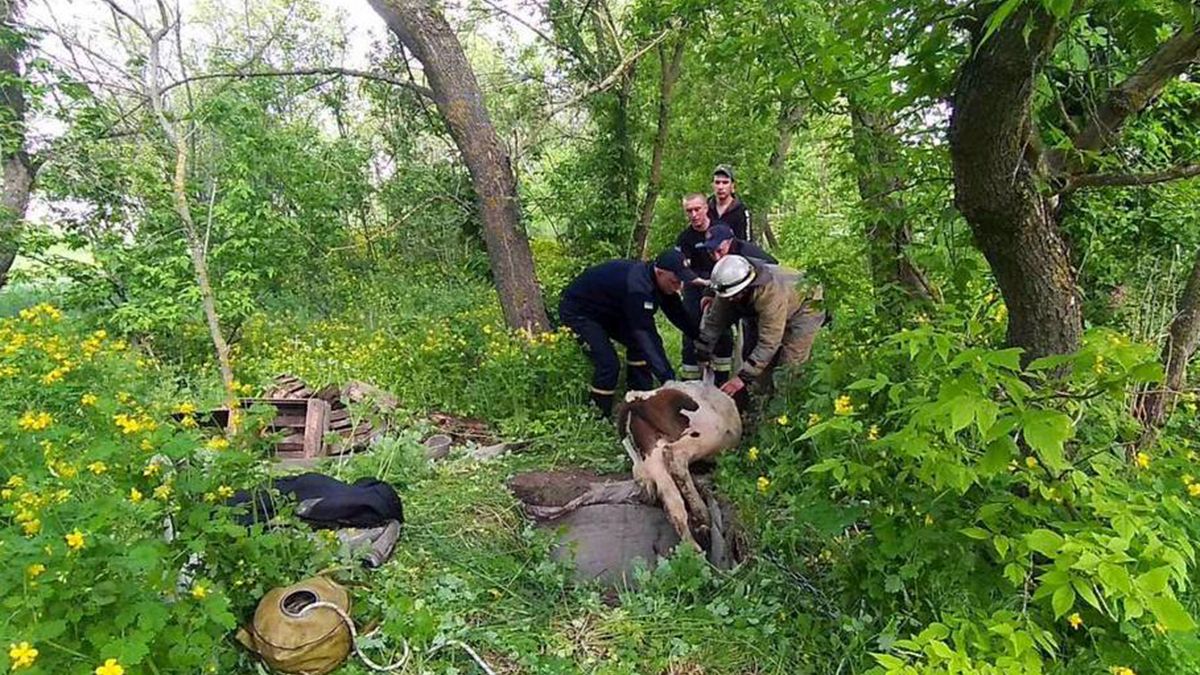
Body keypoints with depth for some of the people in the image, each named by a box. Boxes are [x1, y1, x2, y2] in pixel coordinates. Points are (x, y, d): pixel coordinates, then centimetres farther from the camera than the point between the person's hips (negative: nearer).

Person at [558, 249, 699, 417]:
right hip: (577, 309, -9)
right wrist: (668, 379, -43)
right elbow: (645, 335, -41)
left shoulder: (656, 280, -11)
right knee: (608, 364, -18)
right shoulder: (637, 286, -38)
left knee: (638, 344, 0)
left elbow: (680, 316, -2)